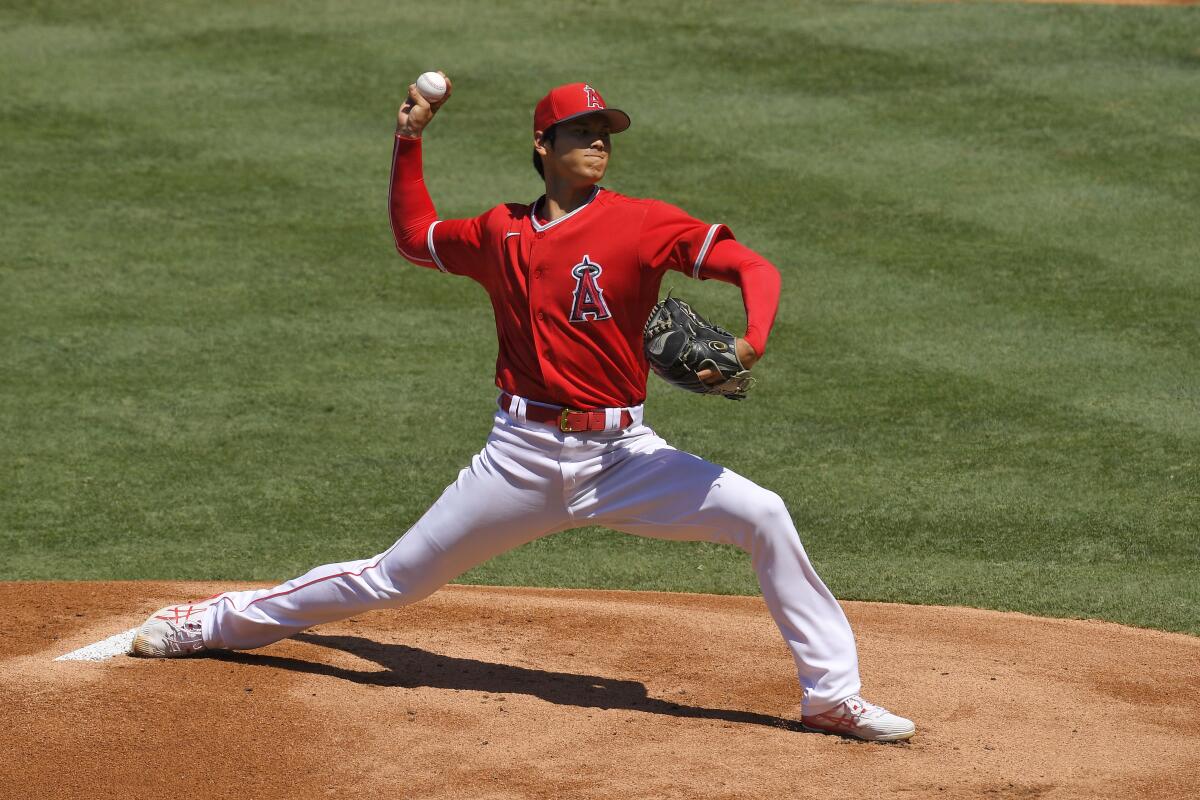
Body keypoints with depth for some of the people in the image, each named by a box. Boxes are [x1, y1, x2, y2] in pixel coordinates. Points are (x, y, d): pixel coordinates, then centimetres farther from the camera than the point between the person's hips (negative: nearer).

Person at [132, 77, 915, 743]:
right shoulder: (500, 234, 8)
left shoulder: (642, 223, -4)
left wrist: (748, 346, -30)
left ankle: (831, 693, -11)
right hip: (522, 457, 1)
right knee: (397, 578, 5)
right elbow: (414, 234, 27)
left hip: (621, 456, -1)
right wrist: (408, 143, 18)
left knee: (764, 516, -20)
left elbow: (754, 267, -12)